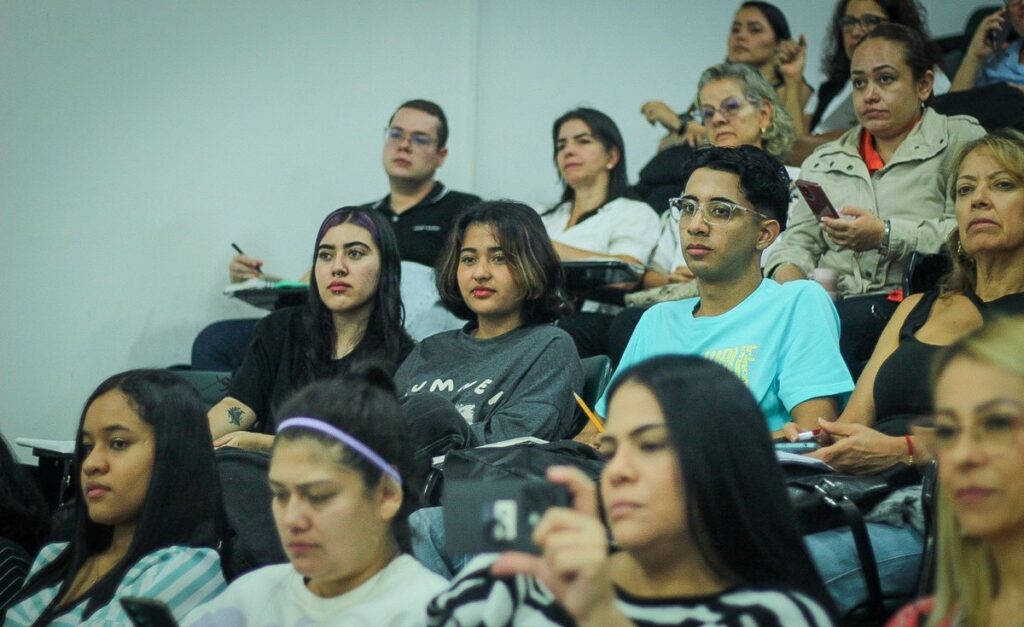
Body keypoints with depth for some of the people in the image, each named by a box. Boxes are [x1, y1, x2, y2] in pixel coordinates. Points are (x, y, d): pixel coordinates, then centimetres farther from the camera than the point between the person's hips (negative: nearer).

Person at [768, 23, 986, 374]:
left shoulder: (960, 140, 11)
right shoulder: (824, 162, 27)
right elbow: (799, 243, 19)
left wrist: (886, 236, -11)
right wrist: (786, 292, -3)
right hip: (831, 310, 4)